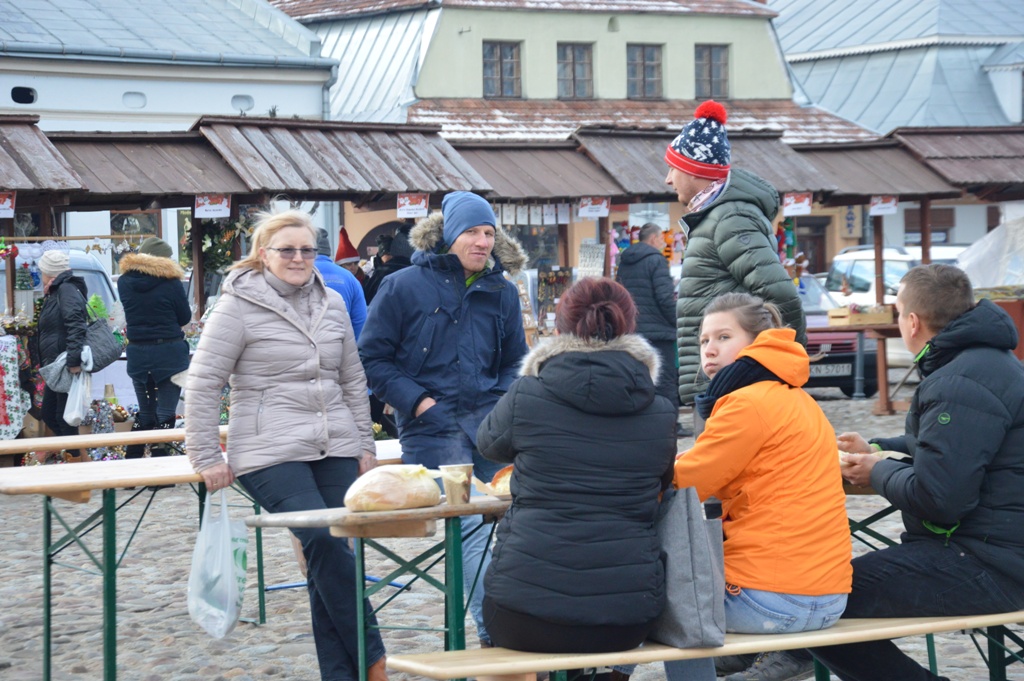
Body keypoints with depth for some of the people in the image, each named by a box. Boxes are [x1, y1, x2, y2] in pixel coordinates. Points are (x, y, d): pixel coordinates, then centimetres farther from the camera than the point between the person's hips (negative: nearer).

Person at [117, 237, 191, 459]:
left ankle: (131, 461, 19)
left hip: (137, 353, 5)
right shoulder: (170, 282, -11)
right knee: (165, 413, -1)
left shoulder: (124, 282, 1)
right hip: (169, 352, -4)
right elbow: (184, 317, -2)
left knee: (145, 412, 17)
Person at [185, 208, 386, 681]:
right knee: (325, 545, -19)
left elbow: (353, 381, 21)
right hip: (270, 455, -5)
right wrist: (206, 460, -5)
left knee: (328, 560, 2)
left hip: (335, 452, 5)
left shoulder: (331, 304, 13)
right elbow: (202, 385, -3)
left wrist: (364, 445, 17)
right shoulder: (239, 306, -4)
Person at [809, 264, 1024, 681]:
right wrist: (876, 449, 27)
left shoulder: (961, 386, -19)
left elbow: (935, 498, -25)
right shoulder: (988, 362, 16)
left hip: (987, 569, -11)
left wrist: (878, 473, -6)